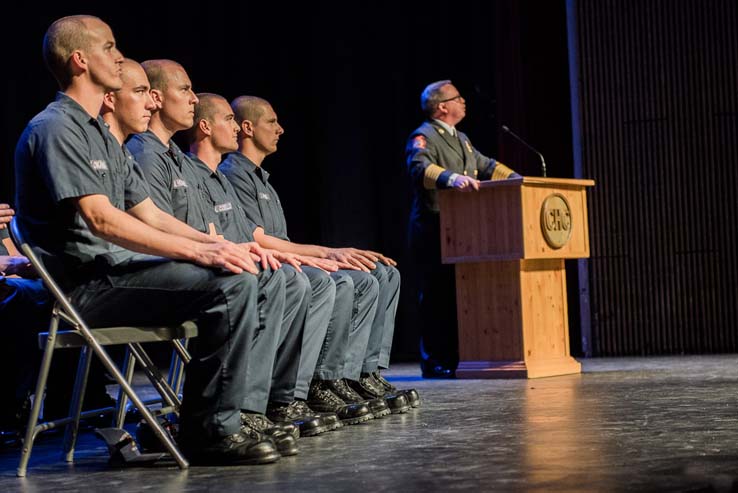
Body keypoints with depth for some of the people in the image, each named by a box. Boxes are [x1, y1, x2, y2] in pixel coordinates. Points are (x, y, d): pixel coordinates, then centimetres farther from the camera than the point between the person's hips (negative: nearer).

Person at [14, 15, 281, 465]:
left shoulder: (102, 135, 22)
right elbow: (101, 220, -21)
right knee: (231, 283, -22)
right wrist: (197, 251, -22)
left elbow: (150, 216, 18)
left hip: (115, 271, 10)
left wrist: (217, 243, 2)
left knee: (241, 274, 3)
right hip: (84, 282, -10)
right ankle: (210, 429, -15)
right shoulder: (56, 129, -10)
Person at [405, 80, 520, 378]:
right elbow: (420, 167, -26)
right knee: (436, 297, -7)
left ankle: (453, 359, 18)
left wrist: (517, 179, 15)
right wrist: (452, 178, -42)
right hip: (433, 232, -9)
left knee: (459, 296, 11)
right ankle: (434, 362, -2)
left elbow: (485, 165, 28)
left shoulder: (460, 139, 22)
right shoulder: (423, 137, -8)